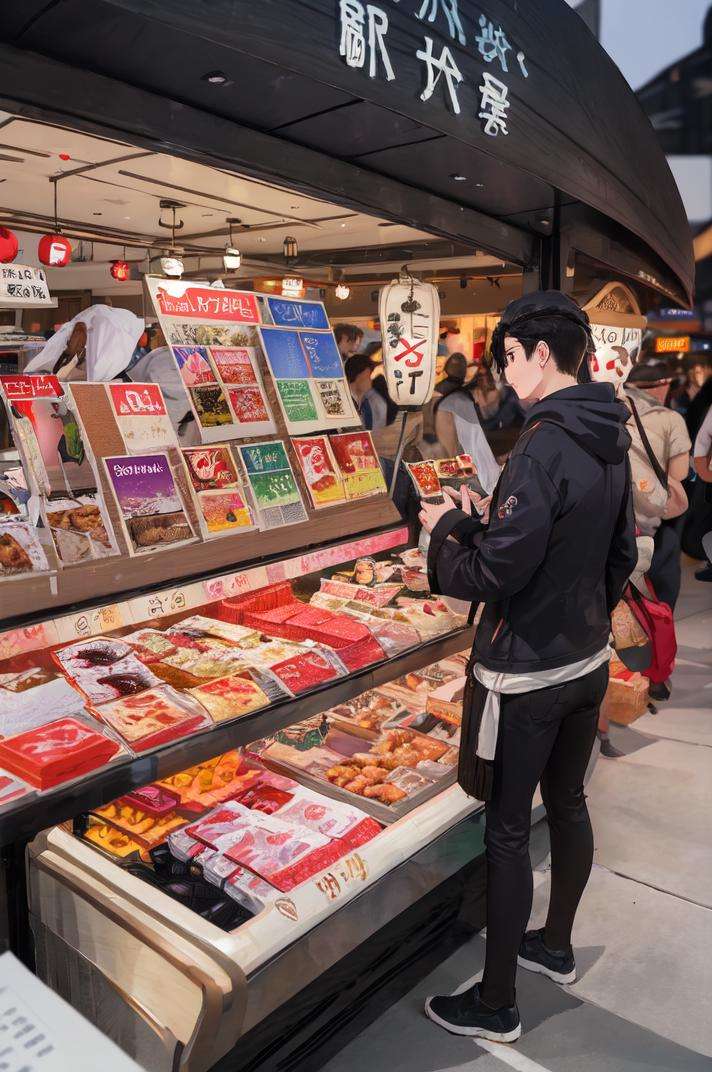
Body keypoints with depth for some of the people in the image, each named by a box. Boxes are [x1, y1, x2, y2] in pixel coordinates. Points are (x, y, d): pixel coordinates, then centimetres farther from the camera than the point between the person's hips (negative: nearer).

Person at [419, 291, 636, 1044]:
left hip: (526, 675, -9)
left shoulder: (544, 448, -24)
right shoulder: (610, 442, 3)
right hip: (587, 661, 9)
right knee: (567, 803, 22)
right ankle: (556, 946, 45)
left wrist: (448, 527, -7)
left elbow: (492, 575, -24)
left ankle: (496, 1005, 24)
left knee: (507, 831, 6)